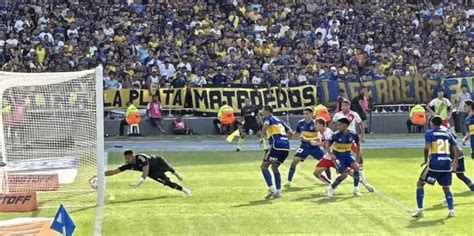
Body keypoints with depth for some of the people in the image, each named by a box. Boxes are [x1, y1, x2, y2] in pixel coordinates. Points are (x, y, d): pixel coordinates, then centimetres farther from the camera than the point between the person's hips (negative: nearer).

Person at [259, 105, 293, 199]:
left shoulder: (268, 118, 6)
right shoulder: (279, 120, 27)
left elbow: (266, 125, -19)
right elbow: (290, 132, 24)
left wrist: (262, 138, -12)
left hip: (277, 145, -7)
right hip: (286, 146, 8)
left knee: (264, 166, 2)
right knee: (274, 167, 22)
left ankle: (272, 190, -10)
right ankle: (278, 191, 14)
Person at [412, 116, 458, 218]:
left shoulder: (429, 133, 0)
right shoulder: (448, 134, 14)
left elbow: (427, 147, -14)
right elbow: (456, 148, 8)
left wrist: (426, 160, -2)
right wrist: (455, 161, 19)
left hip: (434, 163, -4)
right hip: (447, 163, 4)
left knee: (420, 183, 9)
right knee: (446, 187, 20)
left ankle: (420, 210, 3)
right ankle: (451, 210, 9)